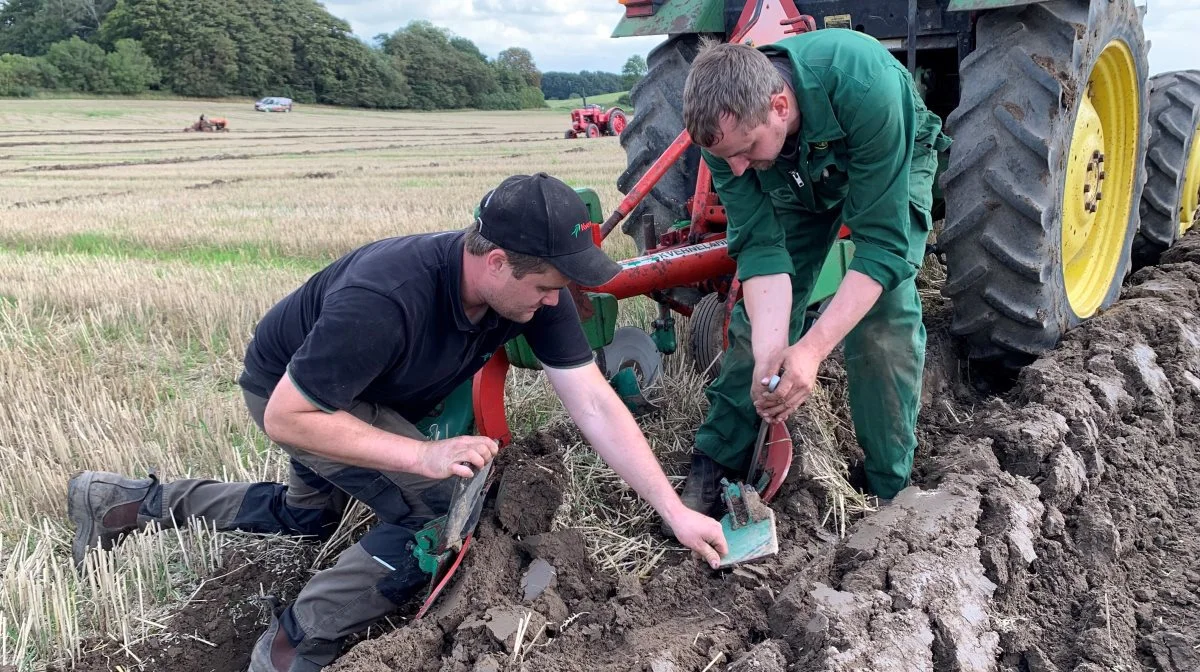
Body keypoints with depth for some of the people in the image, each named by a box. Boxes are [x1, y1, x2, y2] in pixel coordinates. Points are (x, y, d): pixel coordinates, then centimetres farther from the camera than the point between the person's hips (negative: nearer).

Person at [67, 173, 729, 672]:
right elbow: (287, 417, -35)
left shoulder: (534, 290, -25)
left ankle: (134, 502, 42)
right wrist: (423, 456, -42)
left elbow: (595, 405, -23)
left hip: (375, 396, 7)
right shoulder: (385, 298, -43)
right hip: (287, 390, -7)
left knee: (305, 517, 31)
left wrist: (675, 512, -26)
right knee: (446, 508, -24)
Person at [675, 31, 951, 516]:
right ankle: (715, 464, 10)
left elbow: (882, 242, -40)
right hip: (798, 177, 3)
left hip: (894, 163, -3)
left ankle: (889, 490, -2)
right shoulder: (726, 128, -31)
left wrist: (812, 348, -47)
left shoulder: (865, 86, -44)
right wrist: (769, 352, -43)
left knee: (885, 314, -18)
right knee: (760, 308, -5)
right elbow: (761, 245, -29)